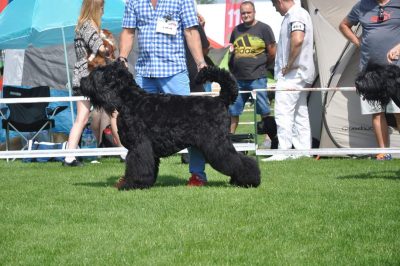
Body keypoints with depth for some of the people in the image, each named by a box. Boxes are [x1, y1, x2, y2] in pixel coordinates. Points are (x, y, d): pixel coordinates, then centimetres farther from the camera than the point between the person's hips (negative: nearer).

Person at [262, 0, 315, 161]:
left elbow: (297, 40, -29)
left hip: (292, 73, -11)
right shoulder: (298, 14, 18)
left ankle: (283, 152, -14)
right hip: (301, 74, 11)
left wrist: (288, 65, -20)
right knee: (300, 114, 12)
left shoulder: (295, 15, -14)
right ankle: (304, 150, 14)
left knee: (283, 113, -11)